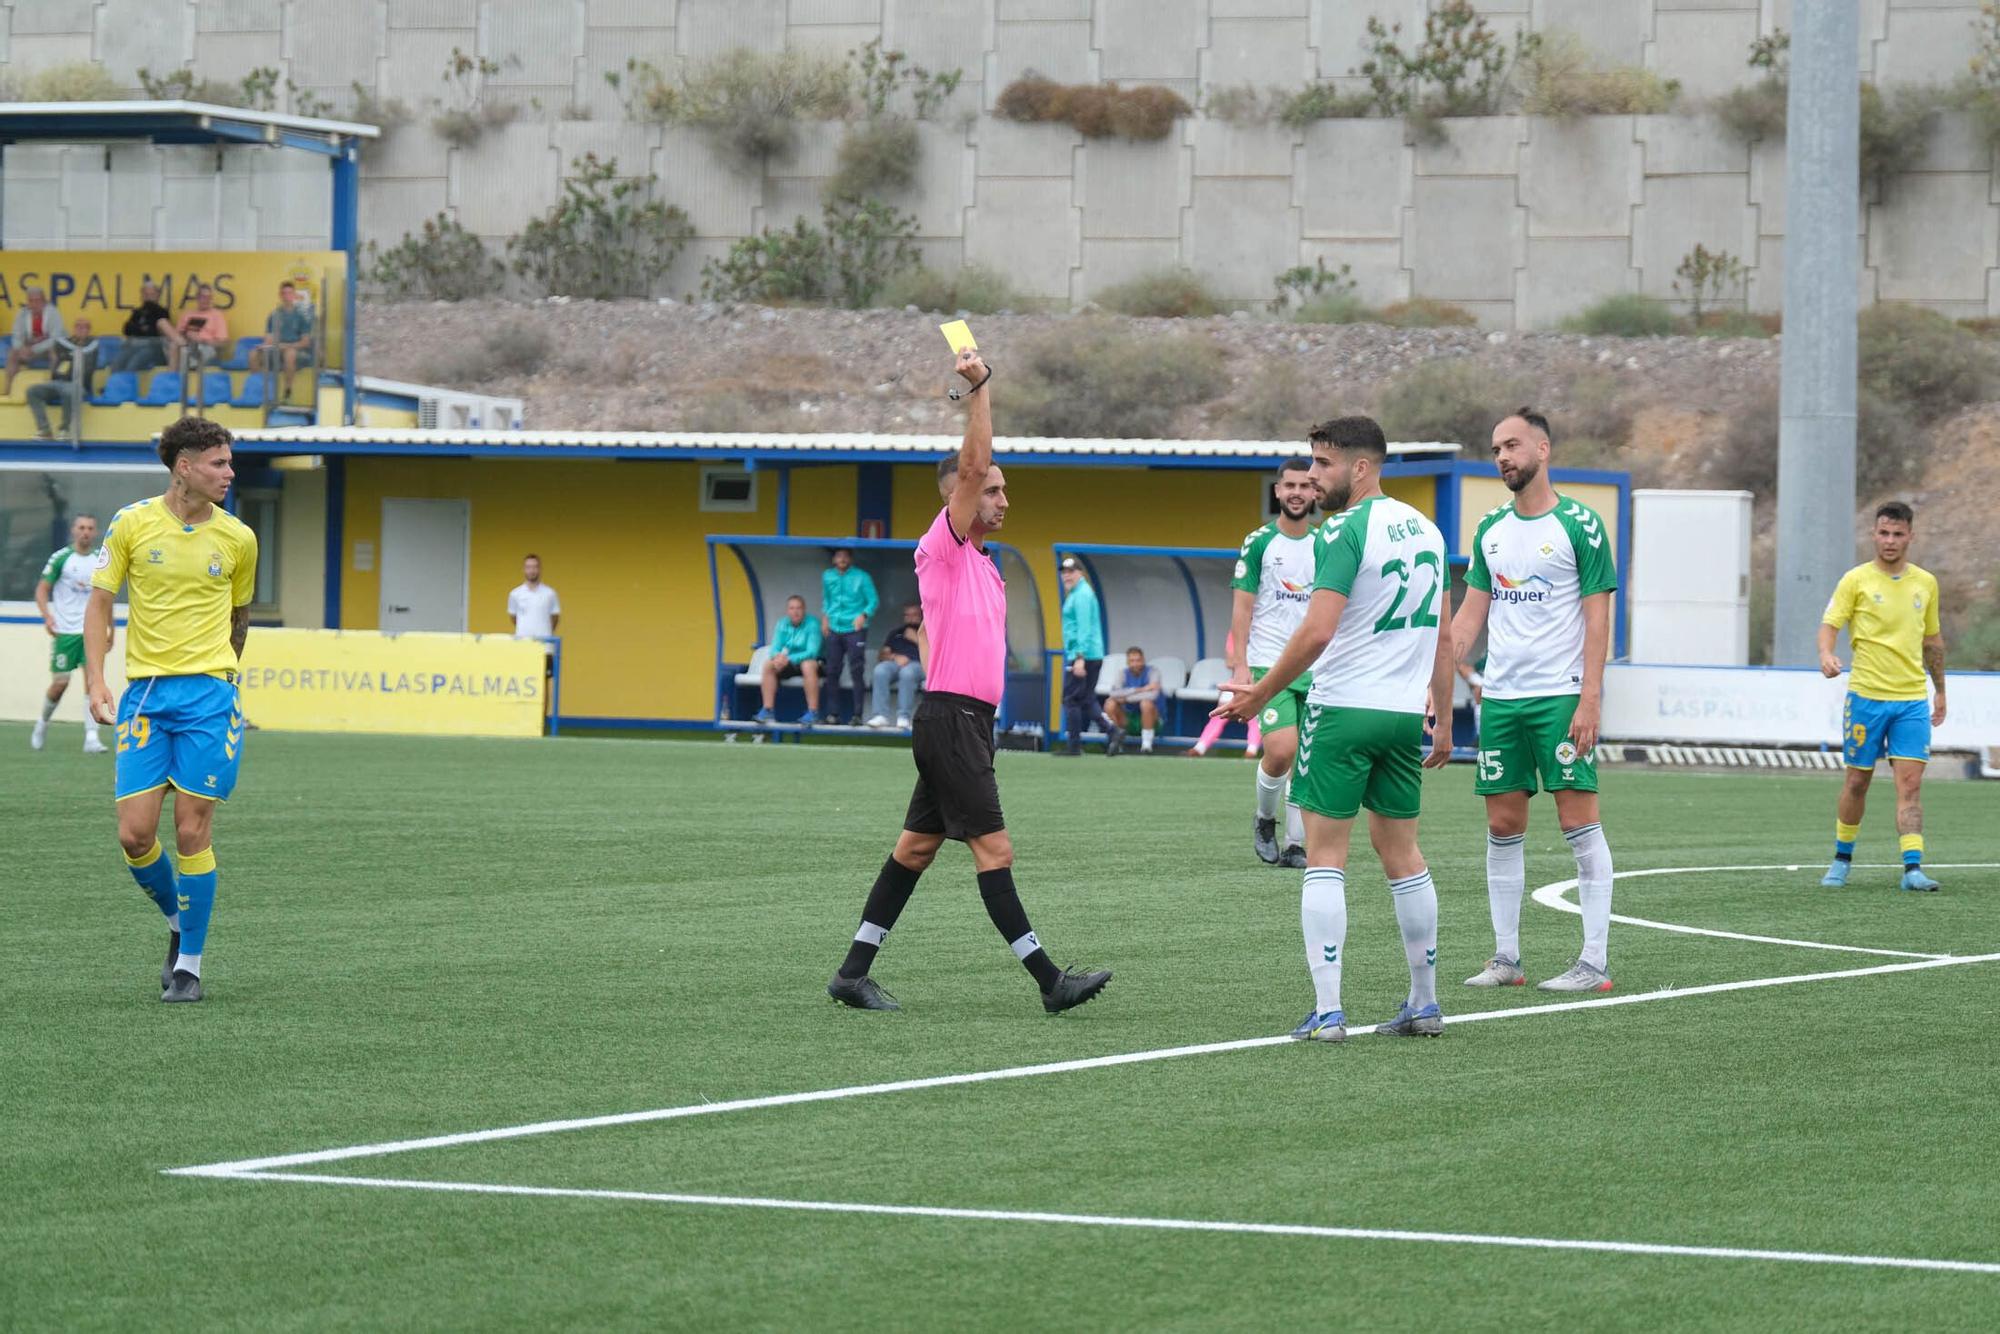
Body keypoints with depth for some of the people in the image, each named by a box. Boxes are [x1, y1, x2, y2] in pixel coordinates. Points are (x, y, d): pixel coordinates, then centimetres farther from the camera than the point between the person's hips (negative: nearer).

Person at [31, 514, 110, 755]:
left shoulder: (101, 561, 7)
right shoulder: (61, 558, -4)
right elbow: (42, 590, -3)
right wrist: (47, 616, -18)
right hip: (64, 631, -2)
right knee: (60, 683, 0)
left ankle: (91, 737, -14)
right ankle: (43, 724, 28)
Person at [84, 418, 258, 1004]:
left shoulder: (238, 538, 4)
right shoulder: (132, 524, 0)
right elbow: (99, 603, 4)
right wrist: (96, 682, -6)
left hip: (208, 694, 0)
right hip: (144, 692, 0)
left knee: (192, 832, -5)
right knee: (134, 834, -5)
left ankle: (190, 965, 5)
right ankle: (177, 923, 23)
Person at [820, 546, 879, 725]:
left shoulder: (861, 577, -2)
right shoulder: (827, 576, 12)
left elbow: (873, 601, -2)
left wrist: (864, 615, -18)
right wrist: (825, 616, 14)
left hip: (855, 629, -5)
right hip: (834, 629, 5)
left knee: (856, 672, -8)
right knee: (832, 672, 4)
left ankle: (857, 715, -8)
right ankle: (833, 713, 11)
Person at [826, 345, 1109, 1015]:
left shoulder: (983, 564, 18)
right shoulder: (944, 546, -8)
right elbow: (972, 464, -20)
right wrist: (979, 387, -22)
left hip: (968, 719, 9)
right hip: (950, 716, -9)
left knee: (917, 846, 10)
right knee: (993, 848, -9)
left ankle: (854, 972, 14)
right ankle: (1048, 979, -11)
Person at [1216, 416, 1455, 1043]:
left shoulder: (1344, 532, -13)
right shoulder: (1425, 529, 12)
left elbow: (1317, 631, -20)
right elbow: (1444, 636, 16)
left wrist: (1261, 693, -10)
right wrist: (1444, 723, 21)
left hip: (1342, 709, -7)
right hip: (1405, 712, 7)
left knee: (1324, 859, -2)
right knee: (1402, 854, 16)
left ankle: (1327, 1010, -8)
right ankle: (1425, 1003, 18)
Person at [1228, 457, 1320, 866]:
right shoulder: (1259, 543, 0)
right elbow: (1242, 606, -1)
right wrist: (1239, 665, -9)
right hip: (1268, 664, -4)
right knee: (1281, 750, -17)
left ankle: (1295, 845, 7)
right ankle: (1264, 820, 9)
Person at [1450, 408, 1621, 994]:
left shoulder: (1579, 524, -5)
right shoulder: (1491, 529, 12)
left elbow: (1597, 616, -8)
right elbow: (1471, 614, 16)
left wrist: (1589, 699, -15)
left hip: (1561, 696, -6)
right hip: (1500, 697, 6)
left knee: (1578, 820, -7)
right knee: (1503, 825, 6)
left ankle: (1594, 962, -6)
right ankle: (1505, 957, 13)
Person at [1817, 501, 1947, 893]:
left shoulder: (1925, 583, 9)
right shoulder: (1856, 580, -1)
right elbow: (1830, 624, -8)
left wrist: (1940, 691, 21)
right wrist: (1826, 654, -29)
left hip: (1912, 701, 2)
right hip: (1866, 696, -2)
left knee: (1910, 783, -9)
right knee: (1858, 781, 6)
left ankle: (1913, 868, -14)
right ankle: (1842, 858, 24)